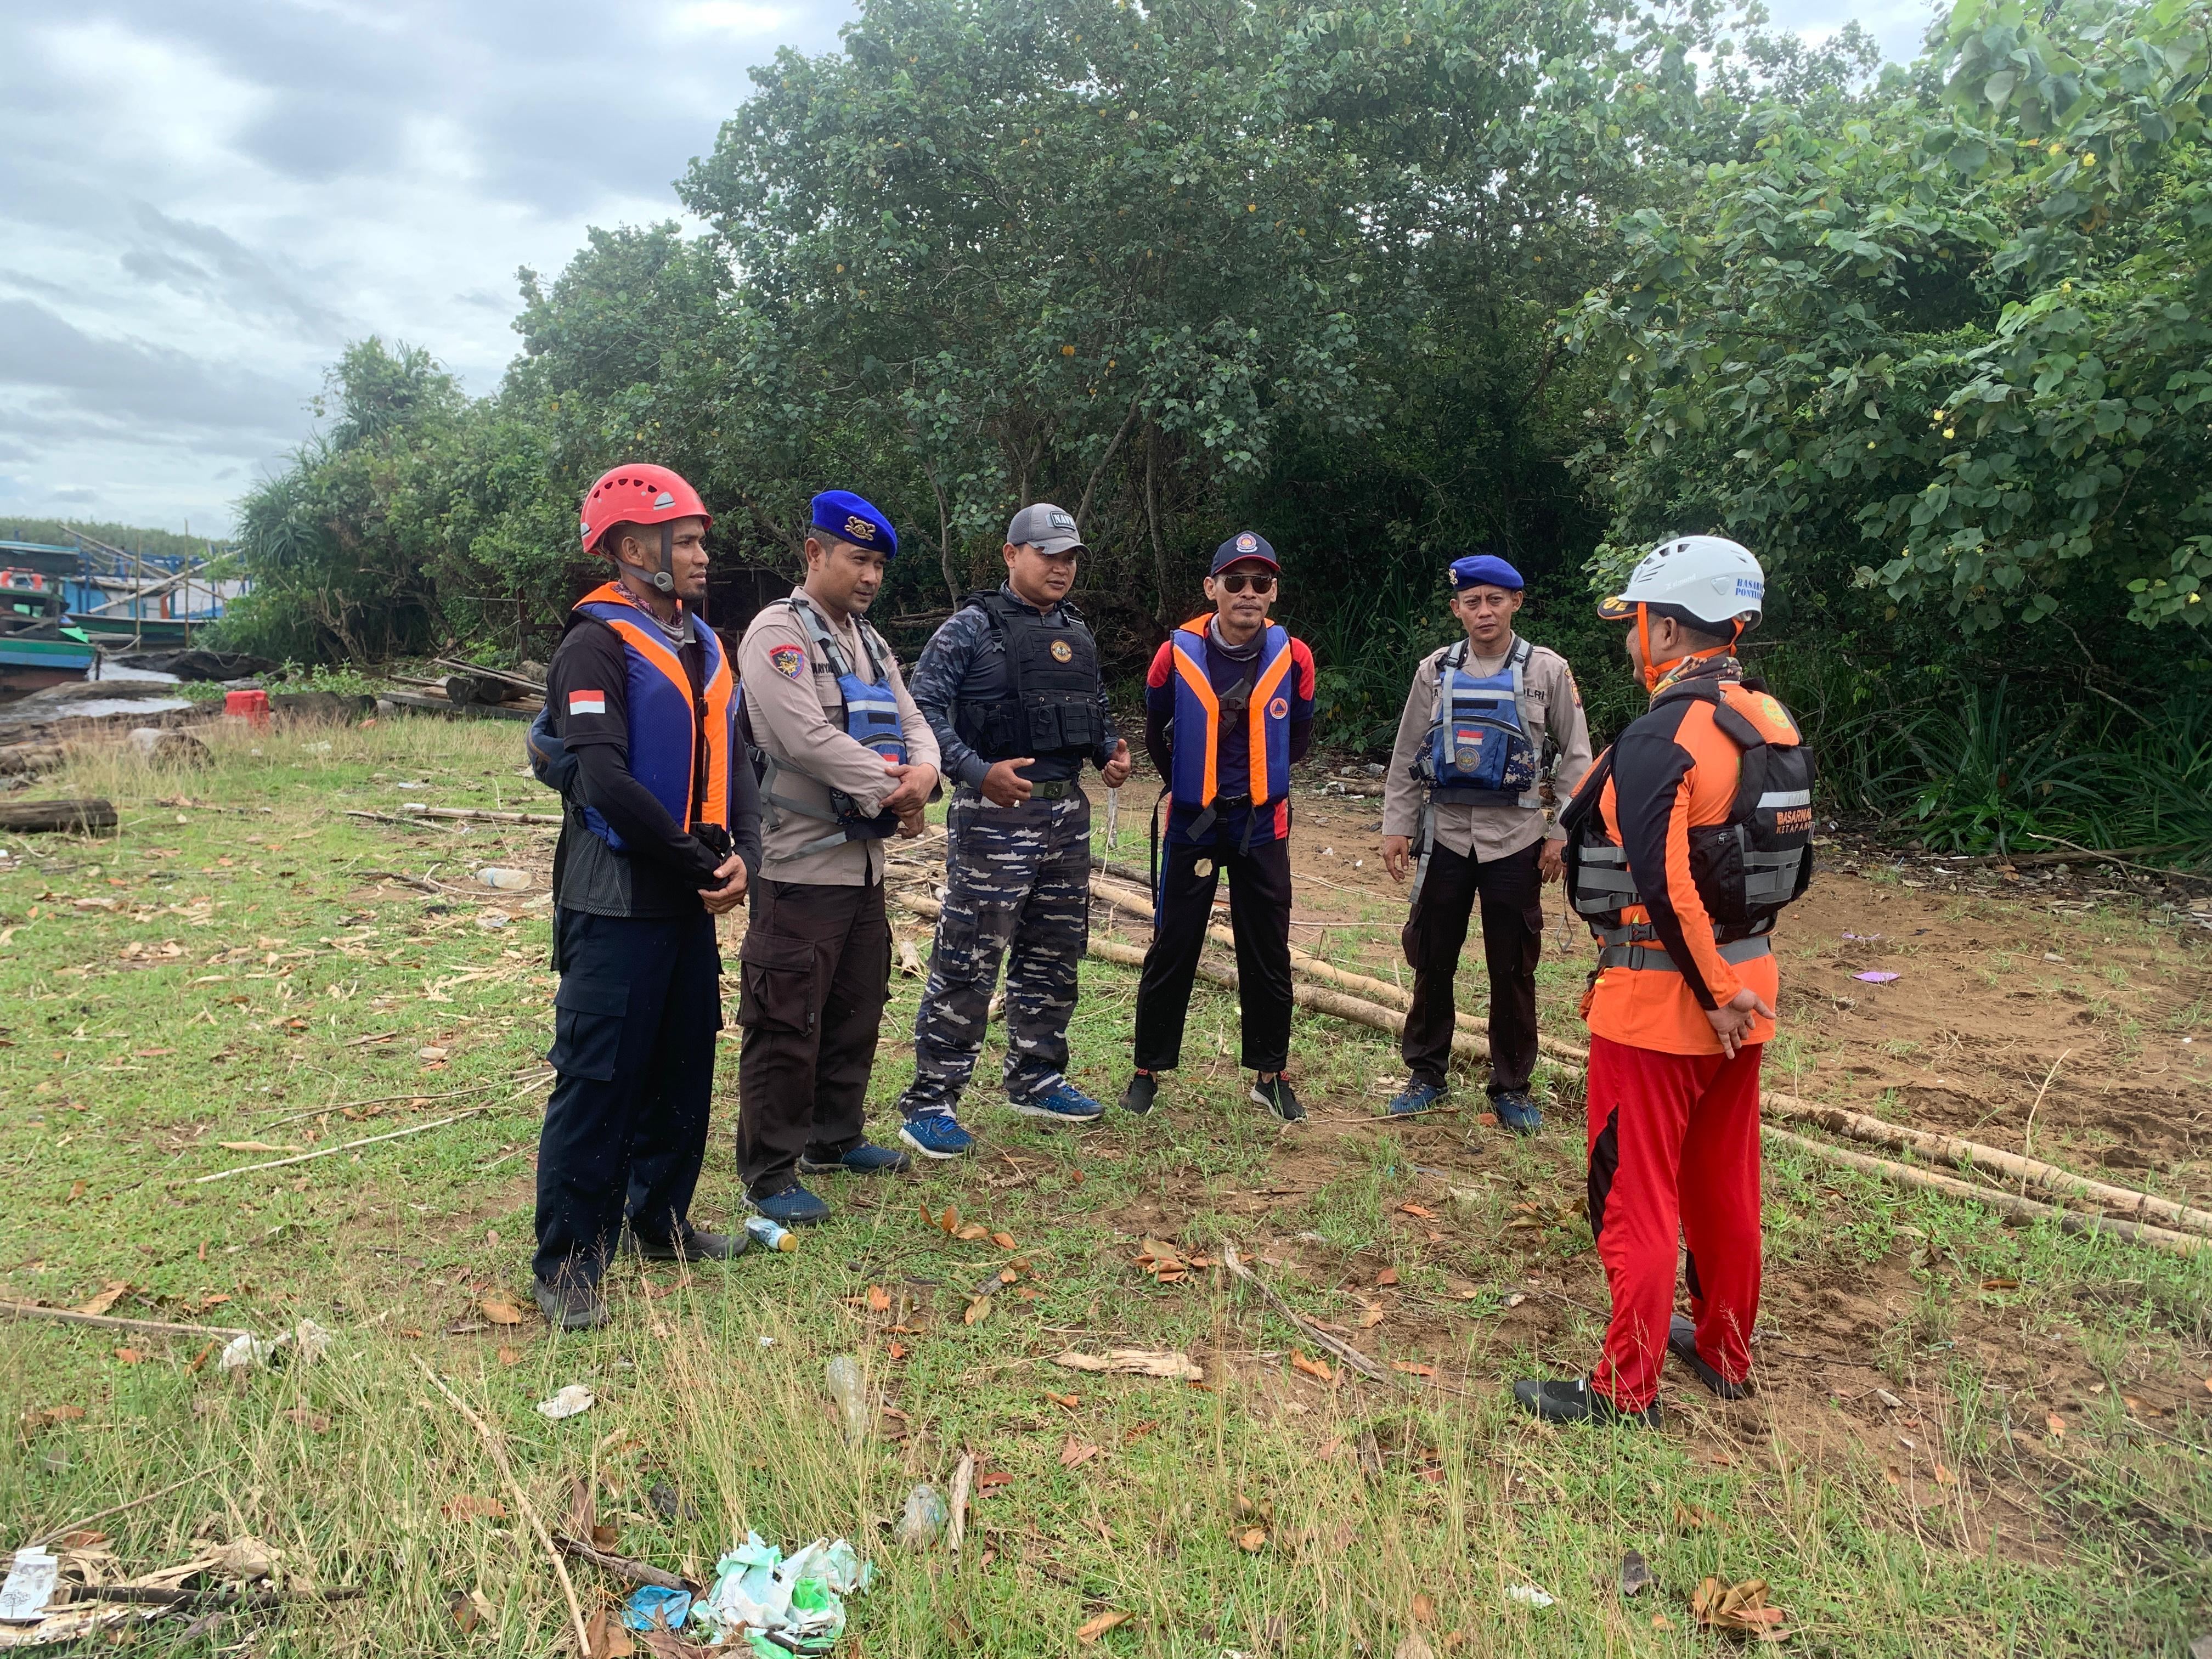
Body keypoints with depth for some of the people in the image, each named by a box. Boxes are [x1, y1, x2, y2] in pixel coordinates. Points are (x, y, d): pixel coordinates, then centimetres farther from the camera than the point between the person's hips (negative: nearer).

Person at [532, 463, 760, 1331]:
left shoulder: (701, 643, 14)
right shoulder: (598, 644, -12)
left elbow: (730, 762, 12)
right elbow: (608, 784, -22)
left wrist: (742, 853, -5)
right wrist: (703, 866, -16)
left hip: (691, 902, 8)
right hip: (616, 906, -8)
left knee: (683, 1071, 16)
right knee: (597, 1082, -2)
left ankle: (660, 1220, 32)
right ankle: (568, 1266, 9)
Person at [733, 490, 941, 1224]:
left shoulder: (869, 642, 16)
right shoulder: (779, 632, -11)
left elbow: (911, 720, 12)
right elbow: (806, 738, -22)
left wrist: (924, 773, -11)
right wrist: (890, 791, -15)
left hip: (864, 859, 9)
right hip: (801, 863, -9)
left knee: (856, 1010, 18)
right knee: (788, 1024, -2)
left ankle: (836, 1138, 35)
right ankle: (770, 1173, 11)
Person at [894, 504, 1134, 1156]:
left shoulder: (1077, 633, 15)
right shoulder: (973, 628, -7)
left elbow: (1098, 709, 24)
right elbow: (923, 708, -14)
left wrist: (1111, 753, 4)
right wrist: (977, 771, -25)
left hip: (1068, 814, 7)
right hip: (995, 815, -7)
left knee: (1054, 956, 15)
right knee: (969, 961, -6)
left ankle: (1036, 1079, 30)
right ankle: (929, 1102, 3)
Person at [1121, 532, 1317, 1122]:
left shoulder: (1292, 658, -5)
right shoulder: (1177, 654, -8)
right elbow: (1156, 731, 10)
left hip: (1262, 825, 1)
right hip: (1191, 823, -1)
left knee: (1268, 955, 8)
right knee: (1172, 950, 5)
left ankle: (1270, 1074, 22)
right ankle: (1149, 1070, 18)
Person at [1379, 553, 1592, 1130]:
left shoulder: (1548, 670, 0)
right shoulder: (1435, 670, 5)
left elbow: (1575, 757, 2)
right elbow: (1406, 756, 9)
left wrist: (1562, 833, -3)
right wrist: (1397, 827, 4)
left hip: (1515, 839, -2)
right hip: (1445, 836, 2)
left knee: (1513, 969, 6)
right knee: (1432, 962, 8)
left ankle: (1511, 1087, 19)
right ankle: (1427, 1075, 23)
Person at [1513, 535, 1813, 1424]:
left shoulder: (1660, 737, -21)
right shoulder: (1773, 724, 6)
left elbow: (1665, 887, -27)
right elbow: (1794, 865, 13)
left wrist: (1713, 992, -17)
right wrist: (1733, 974, 14)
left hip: (1658, 999, -9)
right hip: (1745, 984, 9)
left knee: (1636, 1194, 2)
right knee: (1726, 1183, 21)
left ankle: (1627, 1390, 13)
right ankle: (1724, 1350, 36)